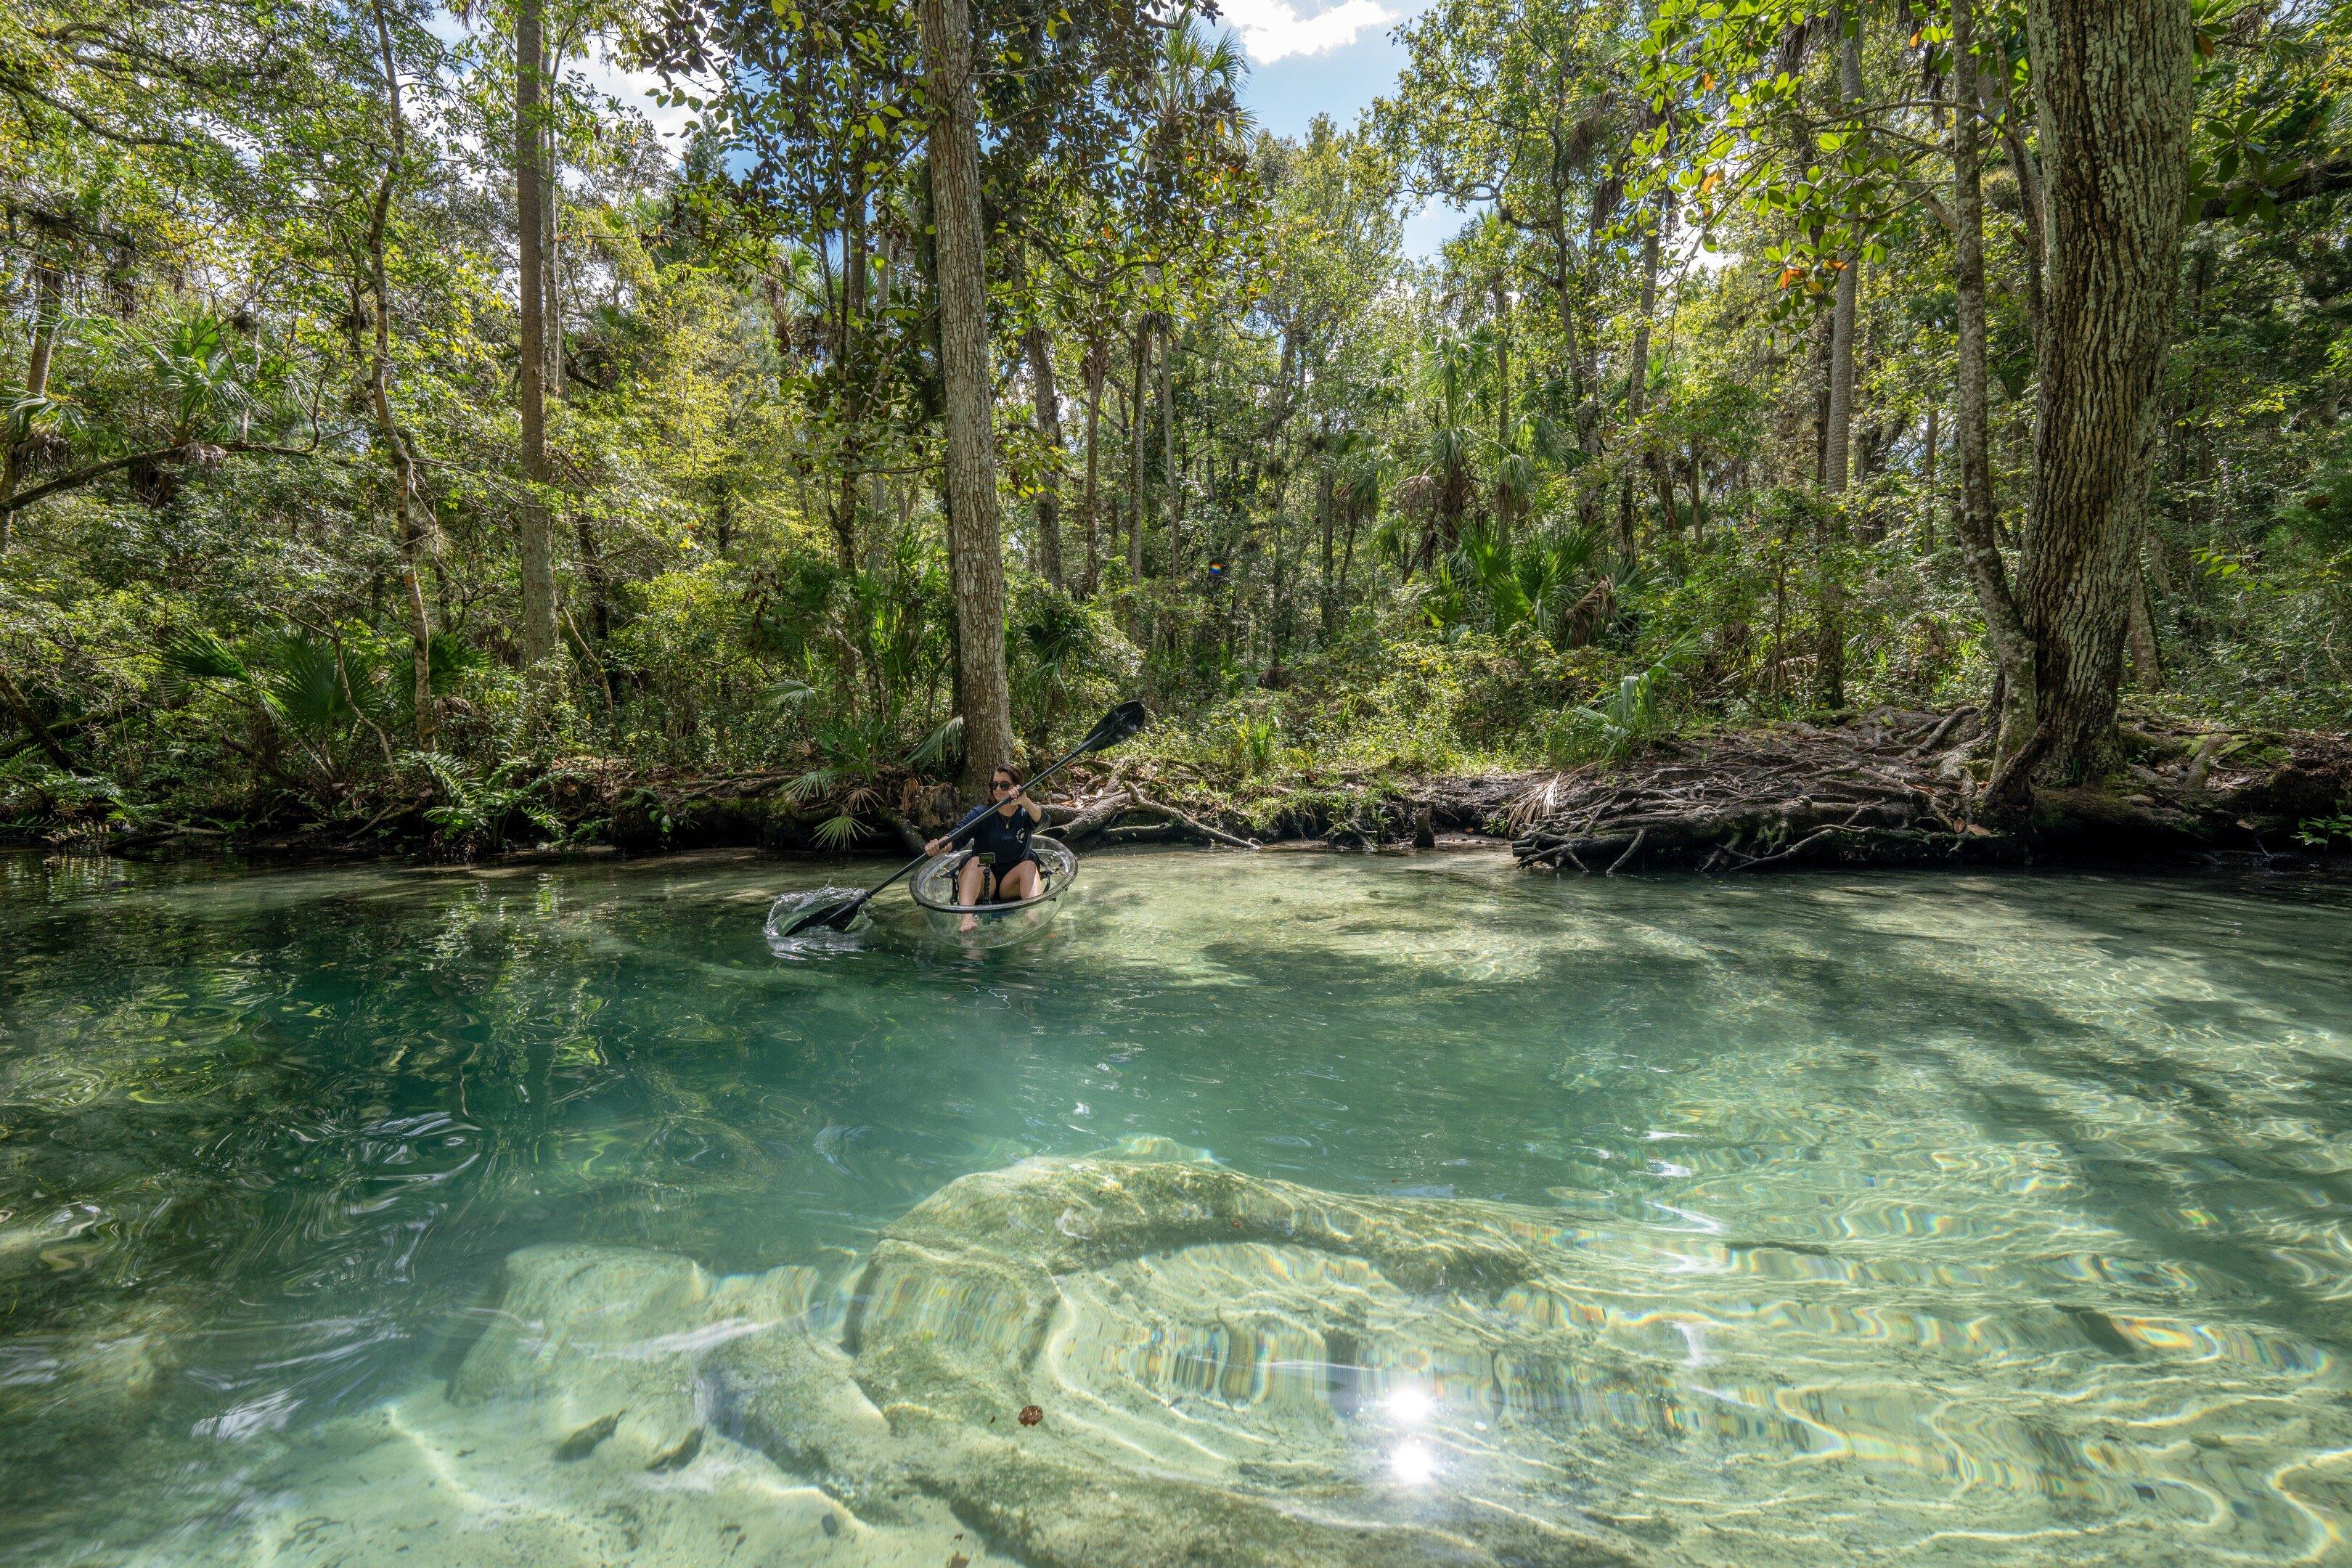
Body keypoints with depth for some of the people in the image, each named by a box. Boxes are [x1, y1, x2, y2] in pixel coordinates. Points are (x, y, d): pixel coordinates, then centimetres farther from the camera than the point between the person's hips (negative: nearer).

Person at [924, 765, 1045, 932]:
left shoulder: (1025, 816, 4)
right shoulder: (981, 814, 1)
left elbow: (1042, 820, -21)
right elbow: (957, 833, -18)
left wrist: (1025, 802, -43)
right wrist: (941, 845, -41)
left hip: (1013, 886, 0)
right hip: (981, 885, 0)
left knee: (1029, 865, -27)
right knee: (975, 862, -29)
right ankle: (967, 918, -52)